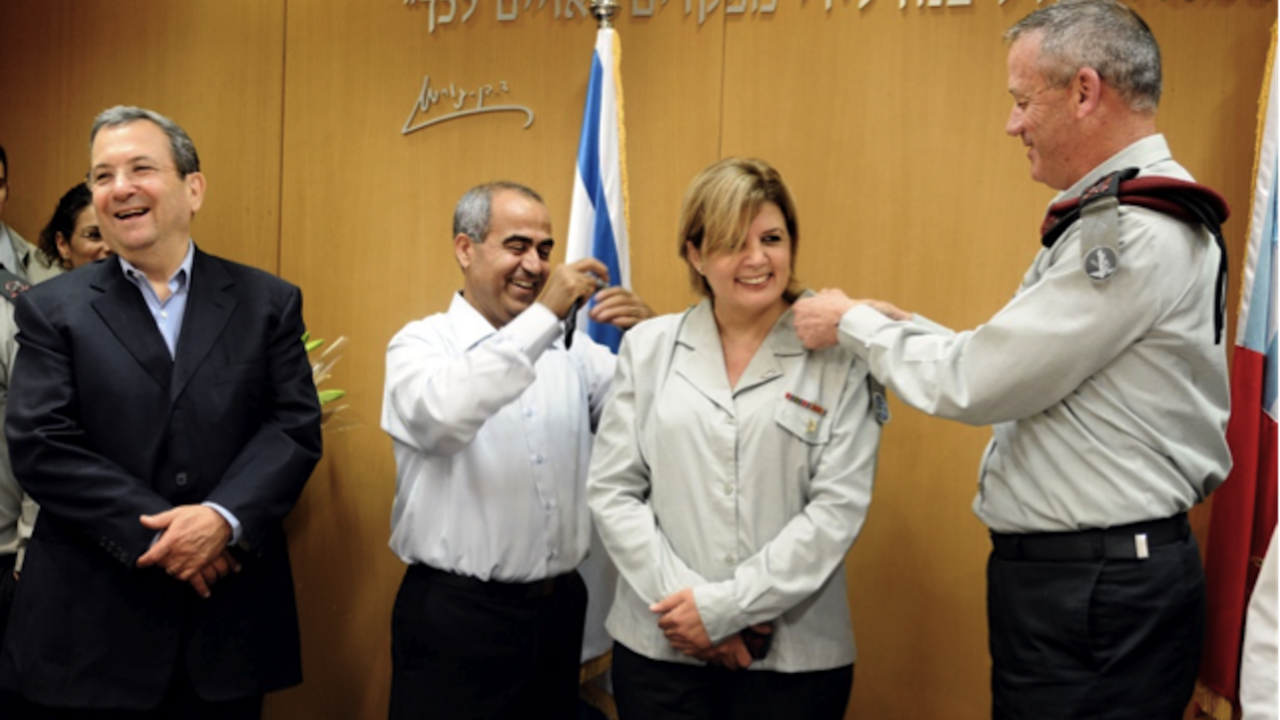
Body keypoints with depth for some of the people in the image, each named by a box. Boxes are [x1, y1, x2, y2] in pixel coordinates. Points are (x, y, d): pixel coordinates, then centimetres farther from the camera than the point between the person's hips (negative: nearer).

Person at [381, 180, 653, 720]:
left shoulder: (572, 348, 8)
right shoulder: (421, 344, -4)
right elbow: (442, 414, -25)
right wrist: (543, 316, -25)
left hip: (559, 608, 5)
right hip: (455, 615, -4)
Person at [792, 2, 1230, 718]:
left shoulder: (1136, 235, -20)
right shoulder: (1116, 217, 13)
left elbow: (978, 385, -19)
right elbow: (1017, 366, 14)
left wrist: (854, 325, -5)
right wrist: (906, 329, 10)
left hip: (1096, 589, -10)